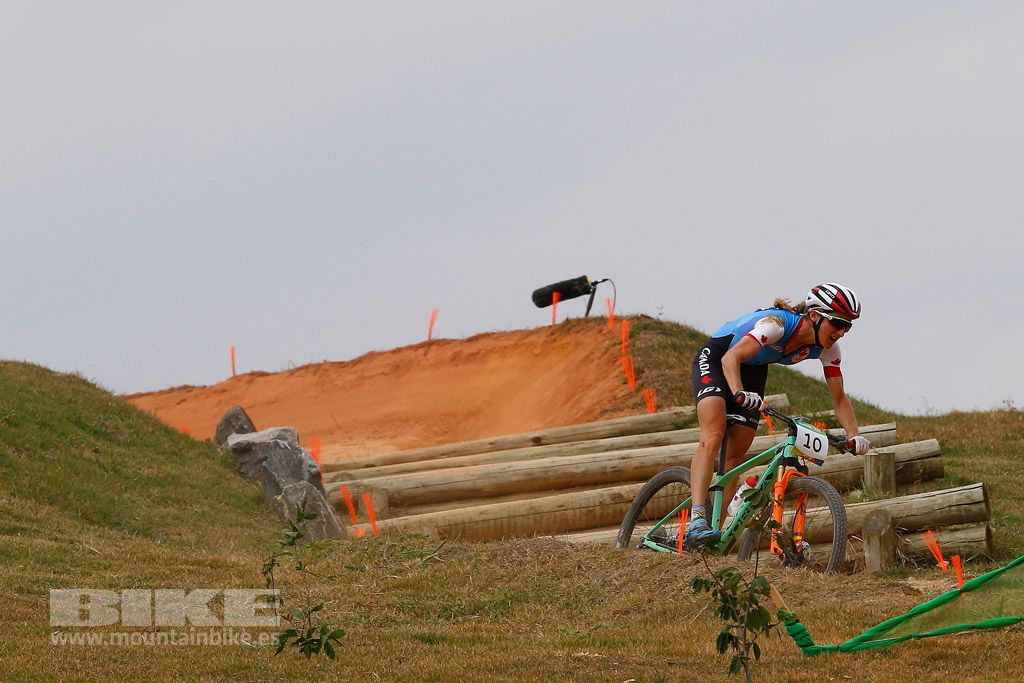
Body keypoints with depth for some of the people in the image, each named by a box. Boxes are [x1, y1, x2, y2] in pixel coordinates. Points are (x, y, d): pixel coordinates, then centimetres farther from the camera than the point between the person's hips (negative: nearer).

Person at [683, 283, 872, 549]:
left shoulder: (827, 349, -16)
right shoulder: (777, 323, -36)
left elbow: (839, 397, -9)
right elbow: (732, 357, -44)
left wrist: (854, 436, -24)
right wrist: (739, 393, -61)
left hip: (753, 371, 7)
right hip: (715, 360, -7)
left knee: (735, 456, -1)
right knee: (713, 438, -26)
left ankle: (716, 529, 6)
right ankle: (696, 521, -36)